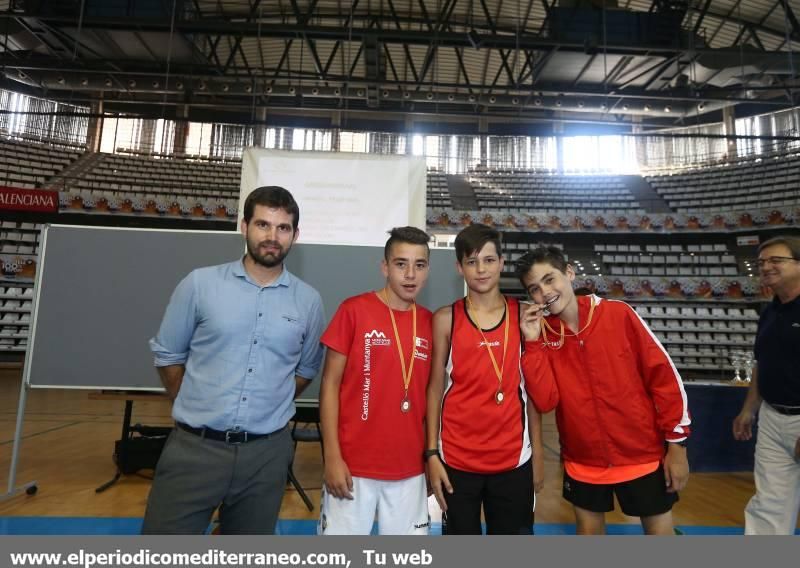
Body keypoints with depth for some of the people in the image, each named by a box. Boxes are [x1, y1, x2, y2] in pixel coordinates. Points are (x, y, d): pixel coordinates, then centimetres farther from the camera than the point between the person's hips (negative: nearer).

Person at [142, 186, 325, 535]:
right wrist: (193, 408, 8)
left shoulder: (308, 301, -1)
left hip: (266, 453, 2)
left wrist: (270, 407, 6)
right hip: (194, 447, -1)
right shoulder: (200, 283, -4)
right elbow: (167, 354, 6)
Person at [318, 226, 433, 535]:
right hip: (353, 465, -3)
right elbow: (330, 385, -6)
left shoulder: (430, 322, 3)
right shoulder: (354, 310, -8)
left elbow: (430, 394, 9)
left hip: (410, 469, 3)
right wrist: (332, 457, -9)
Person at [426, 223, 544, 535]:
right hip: (457, 458, 0)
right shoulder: (445, 319, -4)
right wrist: (432, 453, -3)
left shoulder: (523, 315, -1)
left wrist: (538, 453, 3)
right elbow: (435, 388, -1)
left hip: (513, 458, 1)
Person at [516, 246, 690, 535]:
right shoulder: (541, 333, -7)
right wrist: (533, 343, -23)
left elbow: (663, 374, -8)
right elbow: (545, 401, -16)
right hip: (583, 462, 2)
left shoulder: (619, 314, -12)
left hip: (642, 456, -1)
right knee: (588, 530, 19)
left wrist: (676, 443, -6)